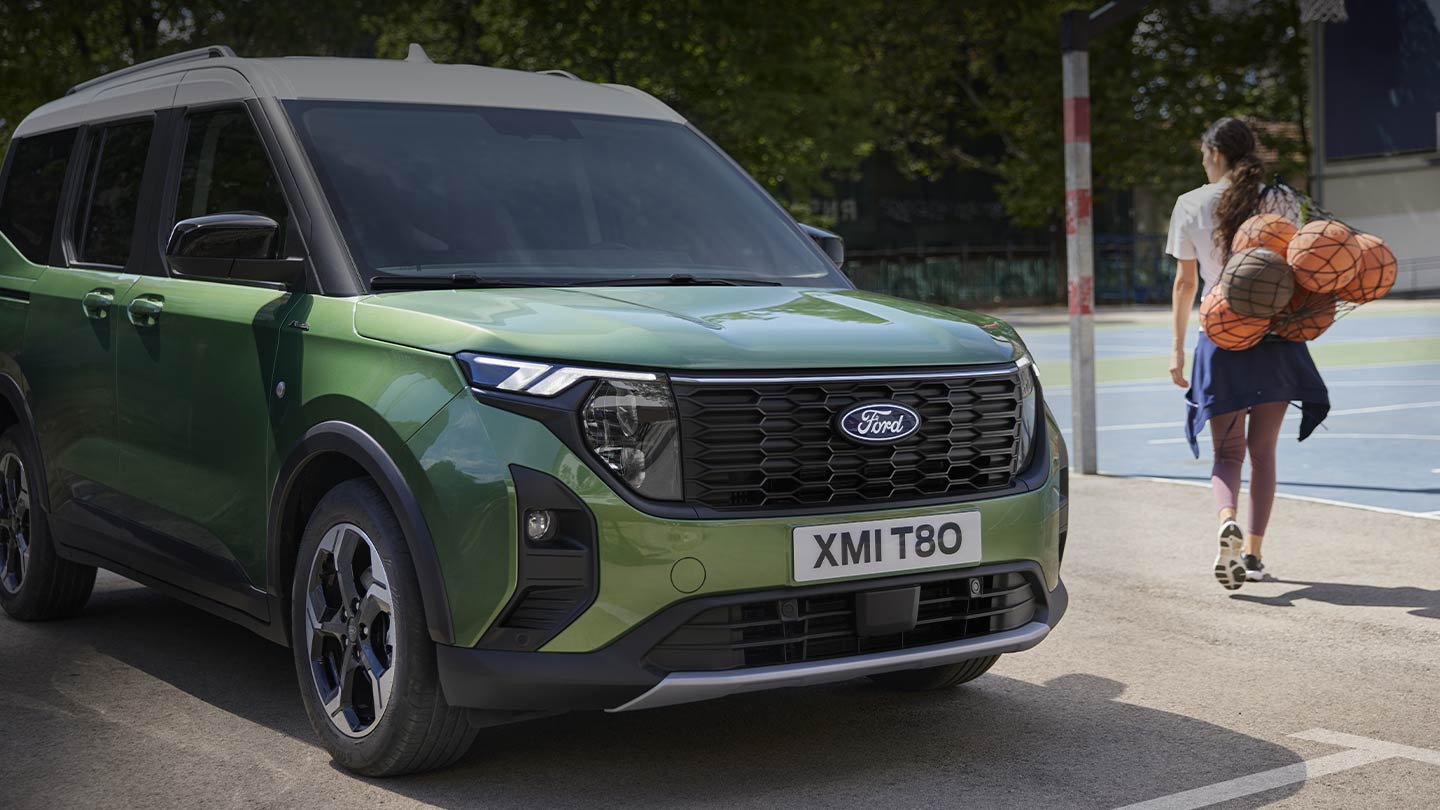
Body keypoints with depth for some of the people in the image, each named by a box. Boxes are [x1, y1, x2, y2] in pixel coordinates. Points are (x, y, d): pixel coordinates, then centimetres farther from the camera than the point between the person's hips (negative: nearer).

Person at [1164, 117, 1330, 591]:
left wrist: (1178, 349, 6)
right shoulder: (1279, 200, 2)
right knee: (1263, 450, 11)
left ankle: (1228, 521, -20)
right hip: (1276, 339, 1)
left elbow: (1185, 282, 2)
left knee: (1227, 451, 8)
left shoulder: (1191, 205, 0)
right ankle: (1253, 552, 10)